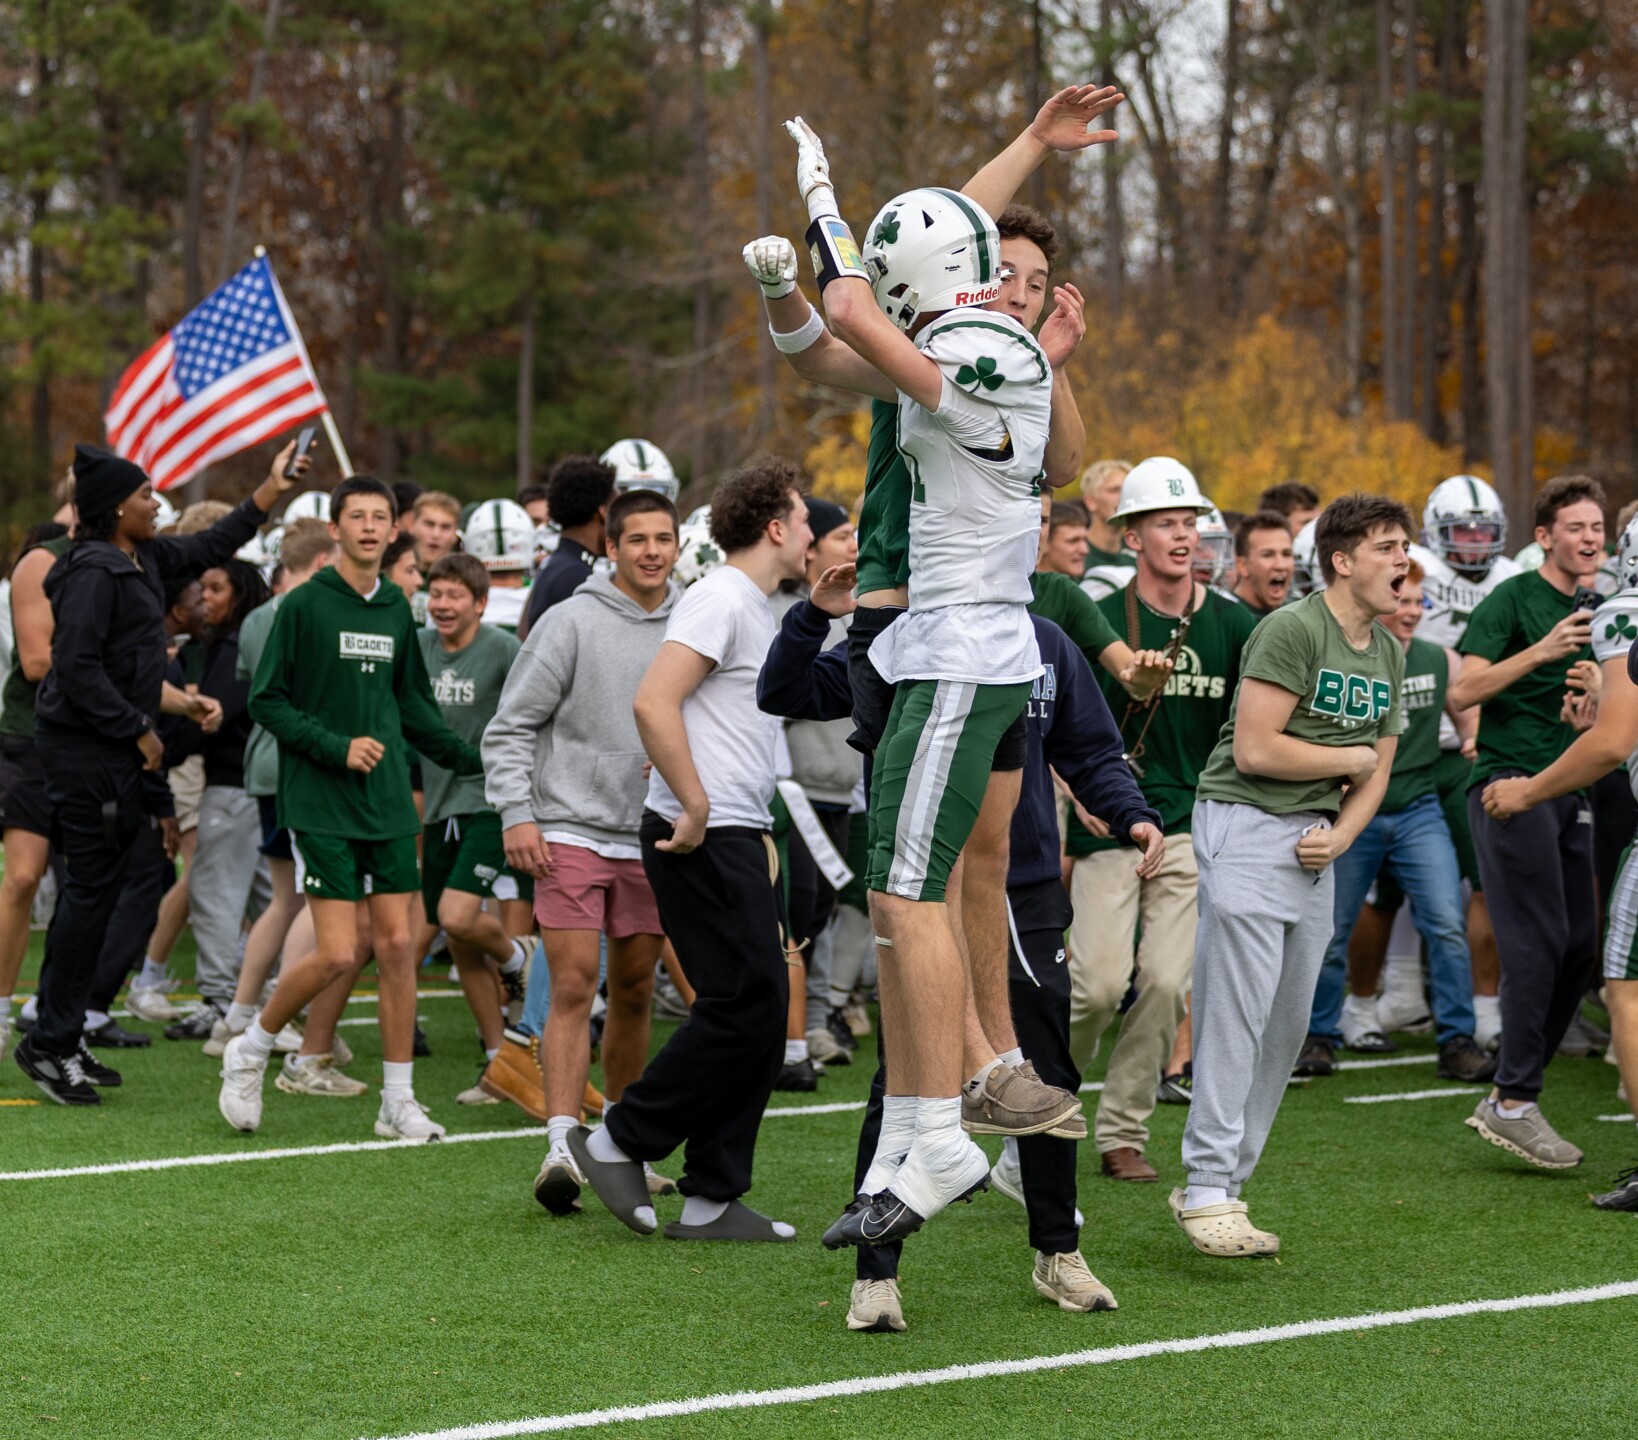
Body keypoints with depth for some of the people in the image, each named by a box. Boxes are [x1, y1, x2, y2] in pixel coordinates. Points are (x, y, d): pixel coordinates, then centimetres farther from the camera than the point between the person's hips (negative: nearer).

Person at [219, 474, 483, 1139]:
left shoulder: (396, 609, 9)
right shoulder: (304, 605, -6)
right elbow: (266, 701, -6)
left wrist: (473, 760, 20)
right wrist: (336, 747, -15)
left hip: (389, 805, 5)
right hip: (320, 806, -5)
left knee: (397, 945, 2)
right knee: (337, 954, -10)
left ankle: (398, 1101, 10)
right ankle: (248, 1054, 13)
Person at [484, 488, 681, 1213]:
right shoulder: (573, 621, -6)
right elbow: (511, 725, -3)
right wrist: (516, 814, -12)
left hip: (653, 840, 4)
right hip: (571, 832, -4)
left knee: (635, 993, 11)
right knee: (573, 988, -11)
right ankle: (561, 1147, -16)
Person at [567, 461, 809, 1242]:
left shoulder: (758, 611, 20)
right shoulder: (721, 600, -12)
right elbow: (652, 702, -23)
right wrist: (696, 806, -22)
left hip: (735, 837, 10)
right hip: (705, 841, -10)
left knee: (759, 1009, 7)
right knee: (744, 1004, -11)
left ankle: (711, 1199, 10)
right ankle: (618, 1140, -2)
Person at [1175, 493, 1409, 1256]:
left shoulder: (1389, 654, 13)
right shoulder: (1292, 629, -13)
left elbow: (1375, 775, 17)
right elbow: (1254, 750, -19)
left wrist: (1339, 834, -3)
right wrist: (1352, 759, -5)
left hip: (1316, 841, 8)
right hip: (1245, 826, -8)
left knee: (1289, 1022, 7)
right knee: (1237, 1013, -12)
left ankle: (1220, 1186, 15)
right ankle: (1207, 1191, -9)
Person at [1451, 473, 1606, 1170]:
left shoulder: (1593, 609, 16)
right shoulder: (1513, 599, -7)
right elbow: (1464, 689, -16)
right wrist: (1543, 652, -23)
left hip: (1566, 792, 8)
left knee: (1579, 947, 5)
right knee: (1538, 943, -12)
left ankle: (1509, 1096, 14)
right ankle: (1514, 1103, -7)